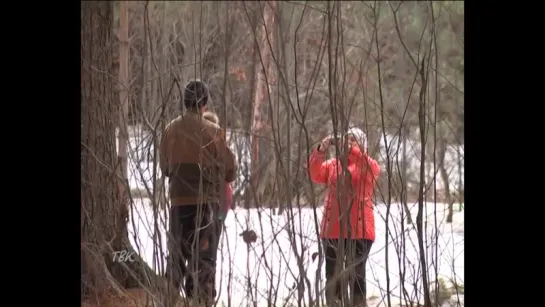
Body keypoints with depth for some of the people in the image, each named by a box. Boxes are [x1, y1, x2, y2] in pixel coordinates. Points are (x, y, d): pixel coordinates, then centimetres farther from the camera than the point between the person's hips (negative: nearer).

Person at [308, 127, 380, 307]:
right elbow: (316, 175, -2)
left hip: (359, 229, -3)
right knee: (333, 275, 3)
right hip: (332, 229, 3)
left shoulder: (370, 166, 6)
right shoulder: (332, 164, 15)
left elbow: (368, 168, -17)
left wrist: (350, 149, -28)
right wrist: (321, 150, -16)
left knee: (356, 275, -2)